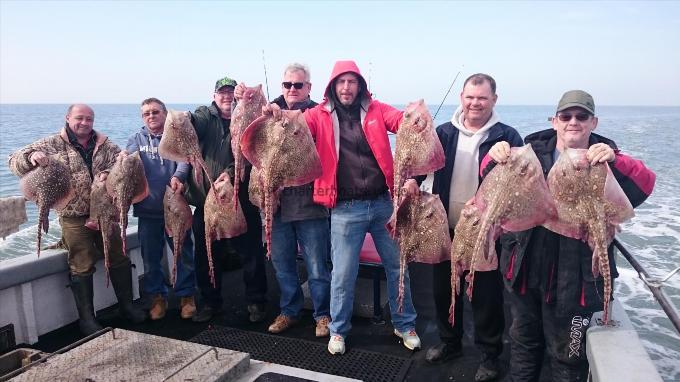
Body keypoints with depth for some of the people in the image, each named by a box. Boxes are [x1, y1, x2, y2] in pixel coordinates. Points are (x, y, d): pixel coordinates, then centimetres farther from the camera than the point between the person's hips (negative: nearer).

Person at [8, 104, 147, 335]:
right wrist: (31, 157, -25)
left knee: (119, 259, 10)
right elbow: (15, 161, -2)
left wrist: (108, 174, -22)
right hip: (74, 218, -3)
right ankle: (86, 318, 16)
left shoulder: (104, 145, 8)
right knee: (82, 268, 2)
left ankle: (126, 305, 27)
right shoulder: (52, 145, 1)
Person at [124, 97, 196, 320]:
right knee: (150, 258, 10)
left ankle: (186, 296, 22)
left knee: (184, 253, 7)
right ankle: (157, 297, 26)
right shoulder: (136, 139, 9)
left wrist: (178, 176, -33)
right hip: (148, 209, 2)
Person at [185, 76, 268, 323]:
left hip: (242, 201, -2)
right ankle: (210, 302, 31)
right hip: (206, 201, 2)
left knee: (251, 255, 6)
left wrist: (231, 173, -27)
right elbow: (194, 125, -15)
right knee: (206, 256, 13)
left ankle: (255, 302, 24)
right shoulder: (205, 116, 8)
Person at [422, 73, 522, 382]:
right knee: (444, 288, 16)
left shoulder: (507, 137, -4)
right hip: (447, 229, 4)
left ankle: (489, 354, 29)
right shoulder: (444, 133, 4)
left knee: (487, 295, 9)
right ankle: (449, 342, 39)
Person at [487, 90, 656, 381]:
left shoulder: (605, 160, -4)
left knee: (567, 356, 13)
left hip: (575, 278, -2)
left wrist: (614, 161, -36)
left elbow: (645, 185, -17)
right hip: (525, 271, 3)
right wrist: (495, 158, -19)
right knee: (523, 343, 22)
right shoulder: (533, 152, 1)